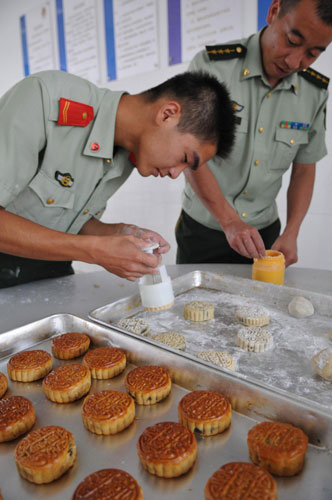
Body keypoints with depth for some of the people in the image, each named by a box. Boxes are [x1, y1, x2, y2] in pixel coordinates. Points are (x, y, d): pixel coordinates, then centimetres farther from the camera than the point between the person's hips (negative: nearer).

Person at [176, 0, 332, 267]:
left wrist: (291, 234, -7)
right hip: (203, 228, -2)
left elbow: (304, 168, 5)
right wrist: (230, 222, -23)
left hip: (265, 231, 3)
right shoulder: (212, 66, -15)